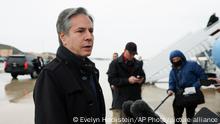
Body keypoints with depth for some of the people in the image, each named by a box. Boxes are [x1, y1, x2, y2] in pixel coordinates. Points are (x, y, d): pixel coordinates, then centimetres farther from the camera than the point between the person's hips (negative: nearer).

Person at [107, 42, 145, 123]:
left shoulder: (138, 64, 11)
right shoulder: (115, 63, -1)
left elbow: (143, 76, 21)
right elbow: (111, 79, -9)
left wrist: (141, 80, -4)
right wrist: (127, 80, -18)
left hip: (136, 99, 4)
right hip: (121, 99, -4)